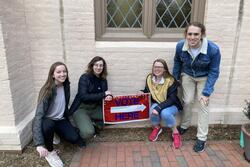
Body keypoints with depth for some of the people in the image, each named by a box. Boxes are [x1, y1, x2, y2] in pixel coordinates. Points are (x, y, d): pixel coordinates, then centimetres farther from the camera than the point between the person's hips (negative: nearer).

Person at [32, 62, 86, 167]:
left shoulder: (66, 86, -6)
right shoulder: (47, 90, -25)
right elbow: (39, 115, -33)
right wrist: (39, 144, -42)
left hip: (60, 120, 4)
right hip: (47, 121, -4)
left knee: (74, 138, -19)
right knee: (48, 125, -38)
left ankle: (57, 133, 14)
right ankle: (50, 152, -10)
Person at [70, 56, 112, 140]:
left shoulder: (103, 80, 4)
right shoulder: (84, 78, -11)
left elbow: (105, 95, 9)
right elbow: (84, 97, -21)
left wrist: (109, 96, -17)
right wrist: (103, 94, -21)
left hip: (96, 108, 6)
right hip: (81, 108, -6)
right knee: (88, 133, -27)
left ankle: (94, 125, 4)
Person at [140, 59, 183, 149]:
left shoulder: (170, 80, -20)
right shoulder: (149, 78, -6)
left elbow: (172, 99, -24)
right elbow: (147, 91, 12)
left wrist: (158, 108, -35)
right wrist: (142, 92, -11)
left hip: (171, 105, -3)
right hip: (156, 103, 3)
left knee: (165, 113, -36)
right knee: (153, 112, -31)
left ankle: (175, 133, -6)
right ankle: (157, 128, 5)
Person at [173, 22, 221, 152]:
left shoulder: (213, 49, -31)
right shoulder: (180, 46, -23)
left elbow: (214, 72, -19)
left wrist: (206, 92, -21)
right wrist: (175, 79, 7)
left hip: (204, 77, -2)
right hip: (187, 75, 2)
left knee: (203, 104, -5)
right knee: (187, 101, 4)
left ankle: (202, 138, 7)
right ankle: (184, 126, 31)